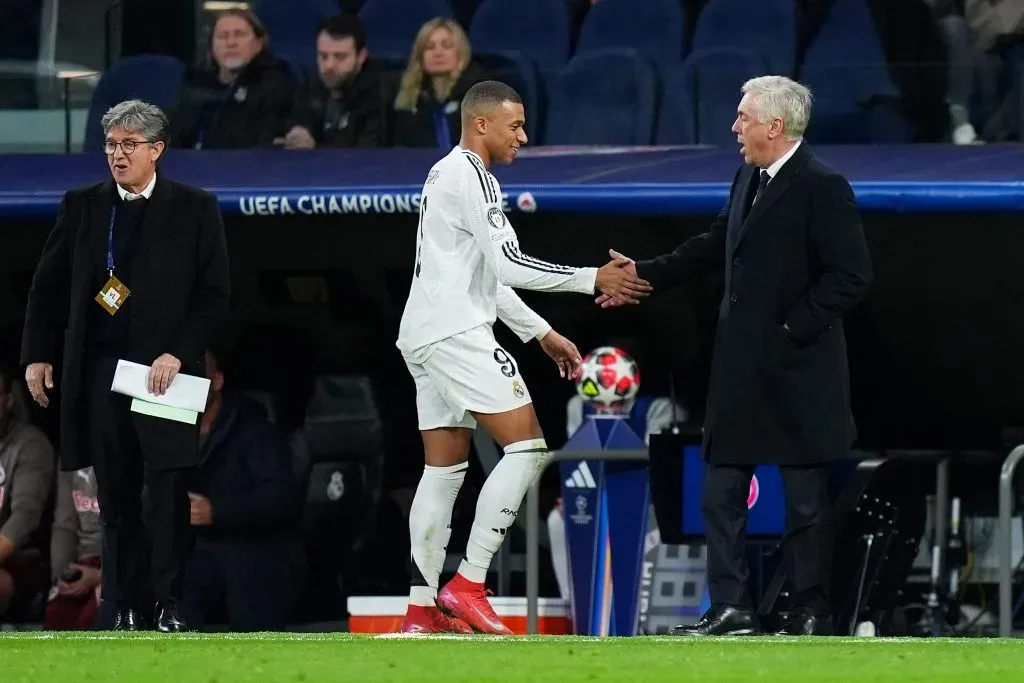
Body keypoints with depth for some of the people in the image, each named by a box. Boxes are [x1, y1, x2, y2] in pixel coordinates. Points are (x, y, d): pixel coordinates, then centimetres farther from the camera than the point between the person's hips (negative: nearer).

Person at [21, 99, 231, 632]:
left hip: (164, 370, -3)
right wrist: (37, 354, 5)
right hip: (99, 369, 3)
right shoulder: (82, 207, 10)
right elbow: (48, 285, 13)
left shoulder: (194, 209, 2)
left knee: (167, 493, -6)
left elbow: (214, 294, 0)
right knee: (115, 497, 4)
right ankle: (123, 605, 9)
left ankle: (168, 605, -2)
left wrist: (178, 354, -11)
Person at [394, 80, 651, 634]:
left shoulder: (448, 175, 22)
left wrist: (542, 334, 26)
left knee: (444, 470, 10)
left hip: (426, 337, 11)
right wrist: (594, 279, -12)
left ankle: (421, 607, 7)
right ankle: (468, 585, -15)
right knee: (526, 446, -11)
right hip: (454, 333, -11)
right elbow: (509, 264, -17)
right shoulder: (471, 176, -10)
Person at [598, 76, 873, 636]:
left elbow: (852, 277, -17)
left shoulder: (822, 188, -14)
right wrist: (645, 275, 18)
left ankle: (811, 613, 10)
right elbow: (713, 248, 21)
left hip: (796, 372, -8)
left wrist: (794, 328, -17)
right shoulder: (749, 178, 11)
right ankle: (730, 608, 10)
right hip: (740, 369, 8)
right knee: (721, 493, 7)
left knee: (805, 500, 2)